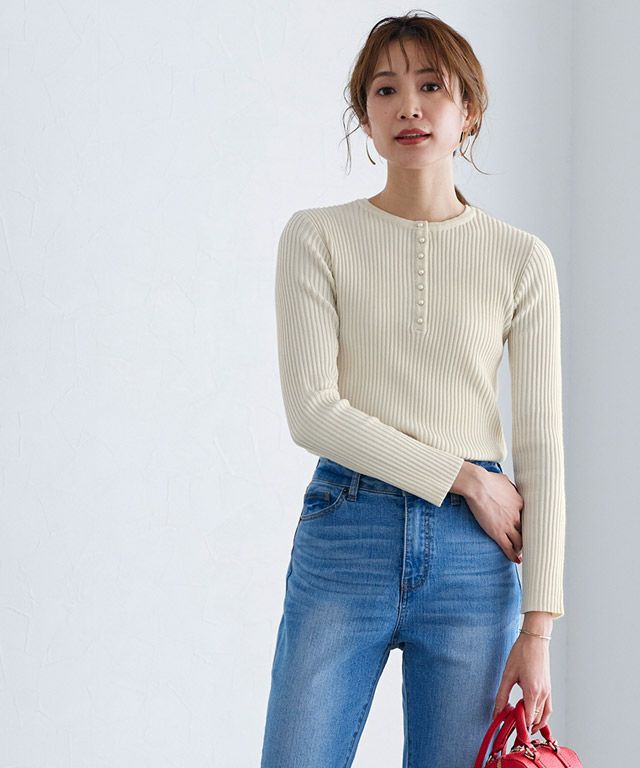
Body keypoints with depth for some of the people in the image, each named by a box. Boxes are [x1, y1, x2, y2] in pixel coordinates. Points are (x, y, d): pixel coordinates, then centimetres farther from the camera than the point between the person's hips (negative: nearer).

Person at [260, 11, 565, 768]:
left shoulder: (521, 257, 4)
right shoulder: (317, 237, 2)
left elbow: (541, 444, 1)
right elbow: (312, 410, -7)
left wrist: (537, 626, -5)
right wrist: (464, 476, -10)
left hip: (472, 550, 1)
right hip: (345, 534, -1)